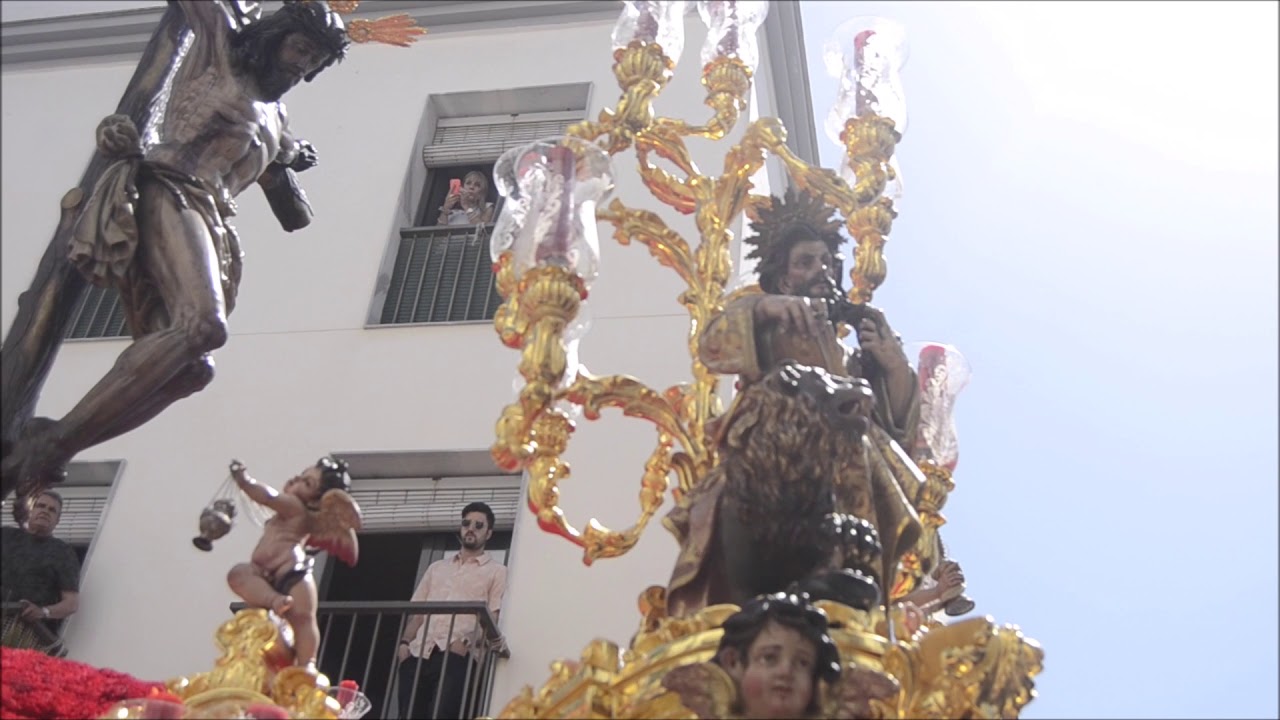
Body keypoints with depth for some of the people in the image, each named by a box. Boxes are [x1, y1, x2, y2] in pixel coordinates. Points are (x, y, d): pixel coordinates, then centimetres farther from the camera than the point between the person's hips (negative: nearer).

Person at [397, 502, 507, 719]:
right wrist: (405, 642, 4)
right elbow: (417, 612, 23)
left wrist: (467, 641, -16)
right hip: (418, 654, 4)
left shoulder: (496, 571, 14)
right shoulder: (436, 567, 29)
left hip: (457, 657, -4)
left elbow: (495, 619, 1)